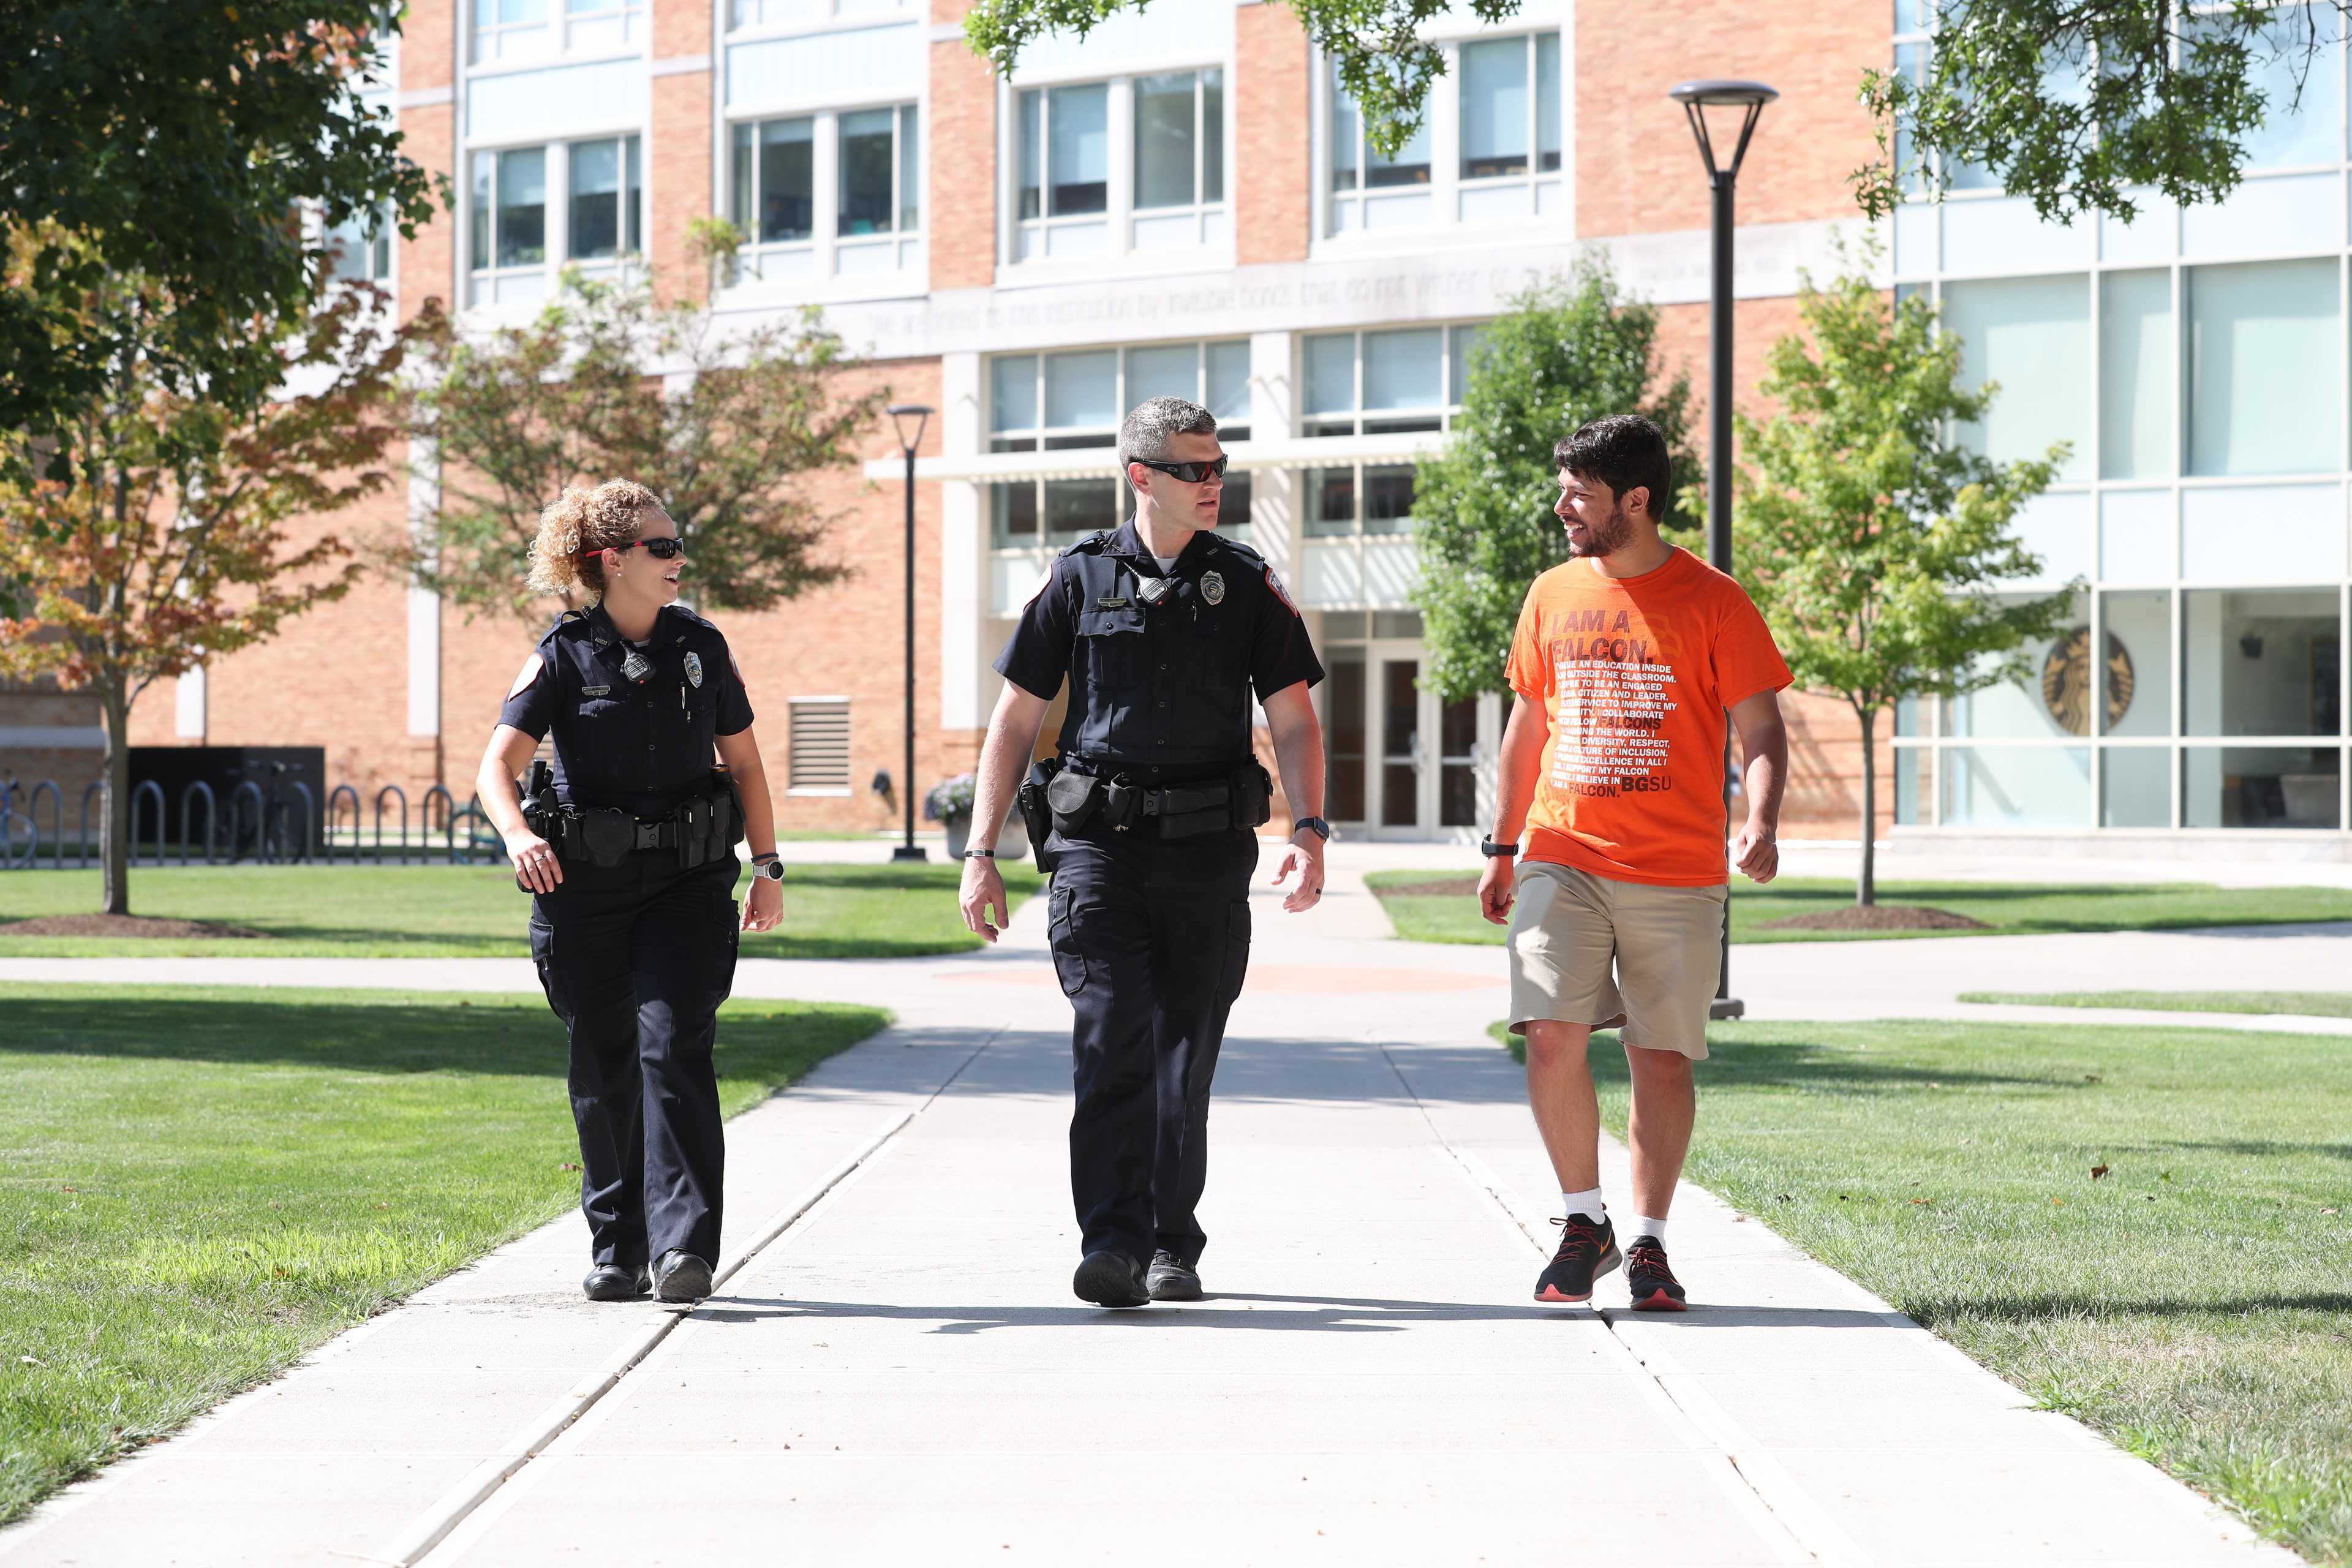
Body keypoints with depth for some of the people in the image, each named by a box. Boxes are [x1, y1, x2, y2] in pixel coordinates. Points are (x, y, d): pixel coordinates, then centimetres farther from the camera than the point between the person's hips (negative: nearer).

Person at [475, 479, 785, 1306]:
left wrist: (766, 867, 8)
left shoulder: (701, 647, 6)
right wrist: (518, 835, -30)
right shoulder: (564, 656, -2)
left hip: (687, 880, 1)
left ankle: (684, 1246, -16)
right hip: (585, 882, 0)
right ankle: (617, 1250, 17)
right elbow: (498, 764, -11)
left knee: (673, 1046, -13)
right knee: (602, 1067, 5)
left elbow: (743, 763, 13)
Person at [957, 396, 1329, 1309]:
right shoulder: (1080, 578, 6)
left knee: (1185, 1055, 5)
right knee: (1110, 1045, -12)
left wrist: (1310, 832, -10)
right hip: (1098, 845, -1)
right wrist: (981, 853, 2)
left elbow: (1294, 720, 6)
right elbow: (1015, 719, 8)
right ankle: (1112, 1243, -15)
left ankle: (1173, 1247, 15)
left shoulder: (1245, 584, 8)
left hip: (1208, 852, 1)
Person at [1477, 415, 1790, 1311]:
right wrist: (1502, 850, 17)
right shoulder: (1553, 596, 10)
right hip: (1562, 859, 3)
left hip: (1677, 874, -2)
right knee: (1551, 1035, -10)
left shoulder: (1711, 601, -2)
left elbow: (1760, 729, -3)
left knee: (1662, 1055, 1)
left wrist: (1760, 824, -20)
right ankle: (1583, 1222, 7)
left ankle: (1648, 1243, 13)